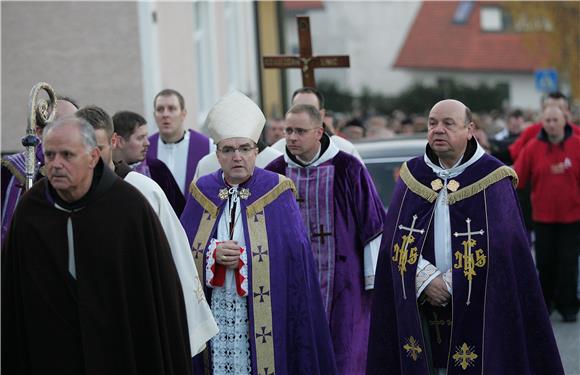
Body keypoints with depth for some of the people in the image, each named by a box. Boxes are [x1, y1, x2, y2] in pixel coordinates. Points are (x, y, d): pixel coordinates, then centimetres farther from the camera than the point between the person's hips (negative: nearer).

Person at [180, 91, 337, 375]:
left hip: (265, 312, -2)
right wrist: (214, 255, -12)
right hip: (215, 310, 2)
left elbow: (295, 255, -4)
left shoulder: (276, 192, -1)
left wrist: (238, 258, -11)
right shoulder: (203, 192, 7)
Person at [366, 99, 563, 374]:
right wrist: (426, 280, -13)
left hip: (476, 311, -3)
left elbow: (502, 246, -11)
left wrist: (450, 286, -13)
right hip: (421, 313, 3)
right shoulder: (412, 176, 7)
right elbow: (394, 240, 2)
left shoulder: (493, 179, -4)